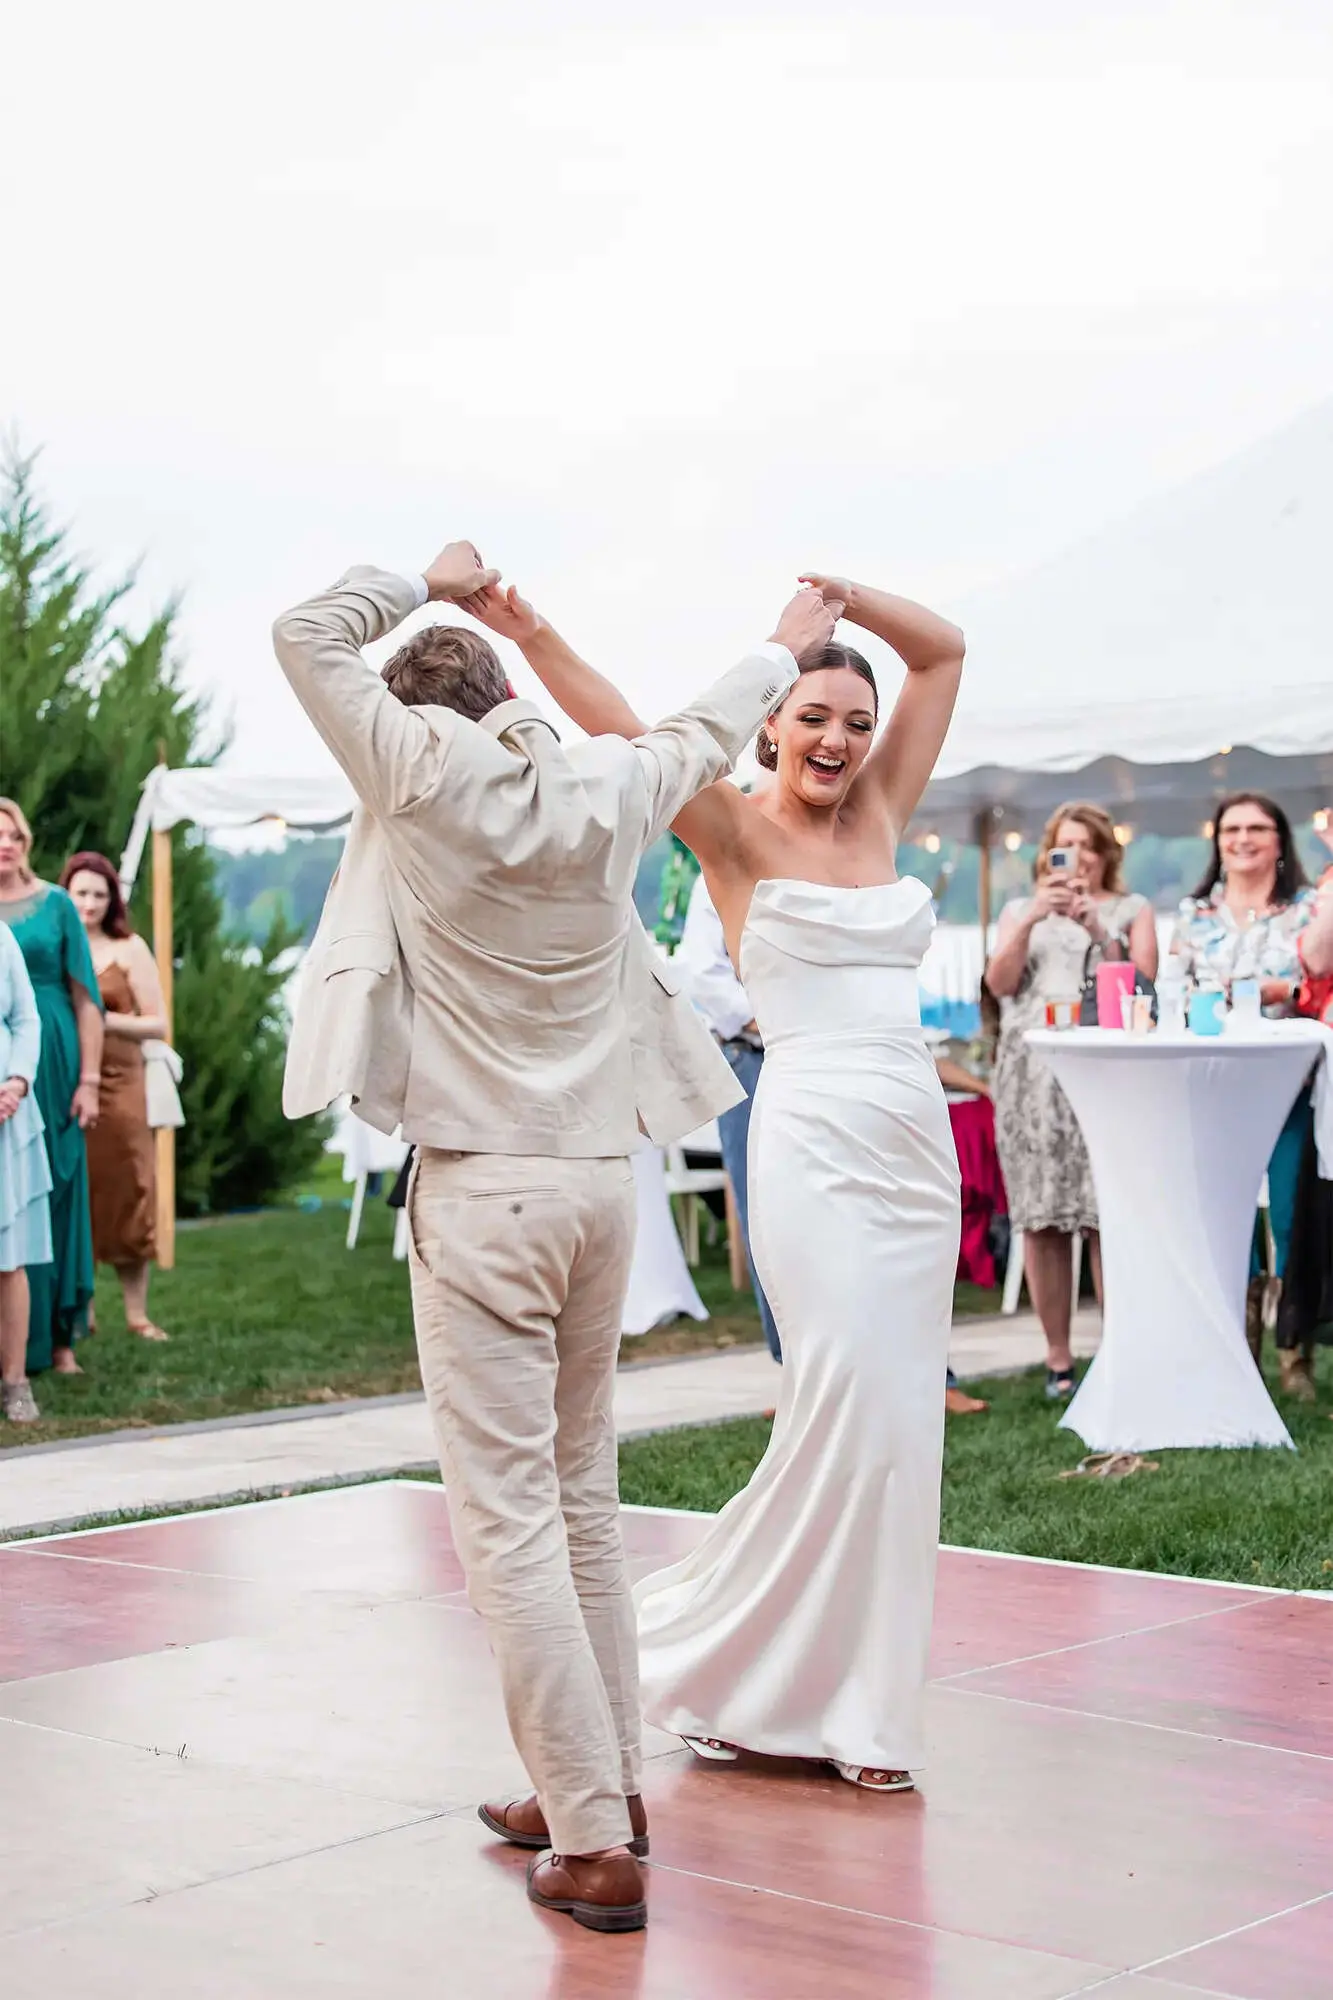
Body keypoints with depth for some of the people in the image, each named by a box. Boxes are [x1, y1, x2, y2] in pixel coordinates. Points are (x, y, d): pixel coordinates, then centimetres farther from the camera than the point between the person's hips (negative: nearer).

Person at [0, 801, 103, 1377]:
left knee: (58, 1193, 3)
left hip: (54, 1063, -1)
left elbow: (86, 997, 1)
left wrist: (88, 1080, -6)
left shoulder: (54, 904, 3)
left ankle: (58, 1338, 9)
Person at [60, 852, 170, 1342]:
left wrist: (102, 1019, -12)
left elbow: (157, 1024, 0)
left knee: (126, 1197, -1)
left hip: (117, 1085, -1)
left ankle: (136, 1313, 4)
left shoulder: (129, 950, 4)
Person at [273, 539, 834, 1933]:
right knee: (580, 1491, 18)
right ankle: (596, 1783, 27)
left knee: (507, 1515, -4)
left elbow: (306, 635, 0)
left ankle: (596, 1844, -5)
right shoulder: (600, 793, 5)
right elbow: (705, 731, 25)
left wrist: (426, 585, 15)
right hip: (601, 1177, 6)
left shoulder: (424, 775, -8)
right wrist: (784, 650, 43)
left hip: (481, 1188, -6)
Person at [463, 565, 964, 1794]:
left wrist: (846, 598, 2)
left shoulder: (879, 812, 15)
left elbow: (945, 654, 17)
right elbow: (624, 733, -13)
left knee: (897, 1421, 5)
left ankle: (849, 1696, 16)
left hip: (919, 1148, 6)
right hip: (816, 1148, -6)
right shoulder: (739, 832, 1)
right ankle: (708, 1652, 8)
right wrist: (531, 634, -25)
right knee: (850, 1409, -11)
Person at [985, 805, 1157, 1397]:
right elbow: (999, 982, 5)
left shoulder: (1131, 909, 15)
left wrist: (1096, 930, -8)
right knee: (1042, 1219, -3)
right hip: (1033, 1074, 2)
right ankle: (1057, 1358, 1)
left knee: (1108, 1216, -11)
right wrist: (1031, 920, -8)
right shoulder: (1021, 909, 20)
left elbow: (1144, 983, 2)